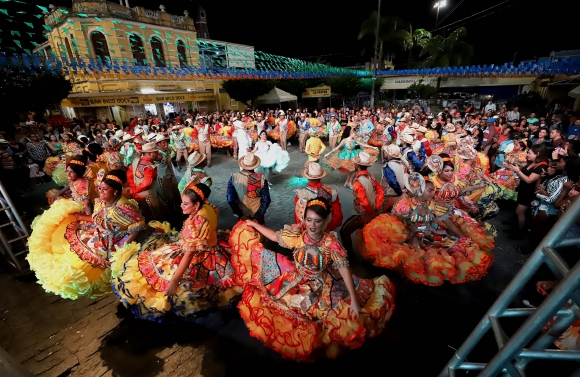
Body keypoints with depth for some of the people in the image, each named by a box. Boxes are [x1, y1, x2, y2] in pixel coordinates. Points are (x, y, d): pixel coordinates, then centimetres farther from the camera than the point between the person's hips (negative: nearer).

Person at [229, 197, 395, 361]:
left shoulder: (331, 243, -22)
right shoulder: (297, 236, -16)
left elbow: (344, 269, -21)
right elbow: (275, 236, -3)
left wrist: (354, 299, -24)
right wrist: (253, 224, 0)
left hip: (322, 287, -2)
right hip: (296, 282, 2)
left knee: (346, 313, -10)